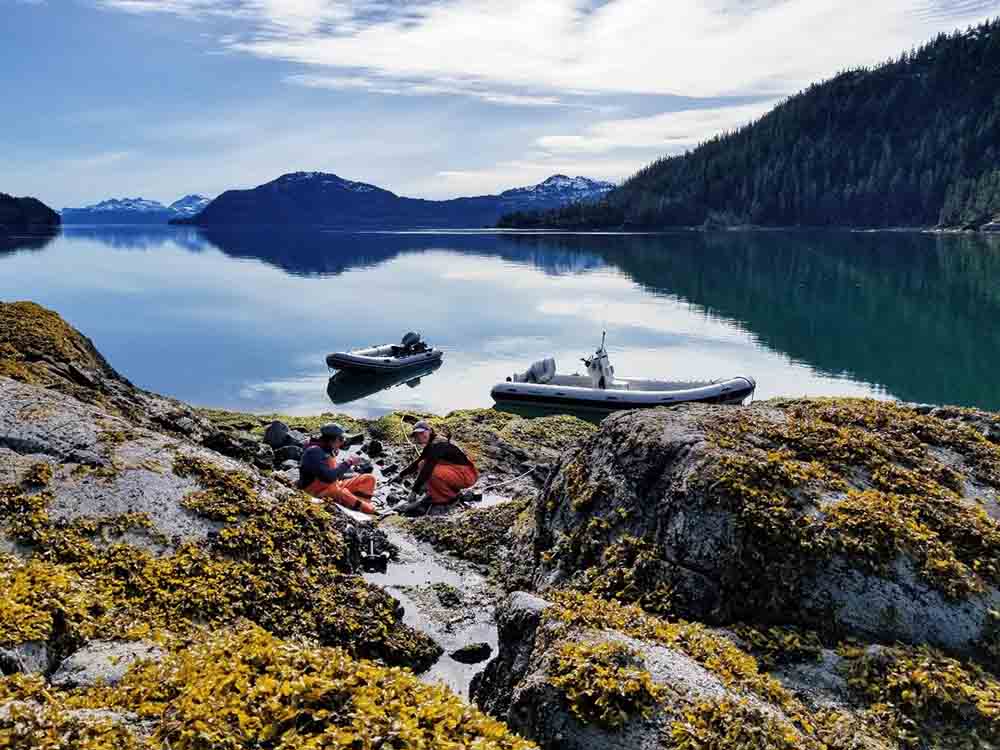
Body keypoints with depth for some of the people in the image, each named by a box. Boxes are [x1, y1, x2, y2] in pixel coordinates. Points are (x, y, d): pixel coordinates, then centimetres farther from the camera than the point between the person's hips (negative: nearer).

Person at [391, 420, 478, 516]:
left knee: (432, 472, -31)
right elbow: (417, 463, 24)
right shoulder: (431, 444, 10)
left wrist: (414, 490, -24)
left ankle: (450, 496, -7)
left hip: (466, 474, -10)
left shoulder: (437, 445, -20)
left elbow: (427, 469, -26)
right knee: (422, 464, 4)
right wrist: (401, 474, 25)